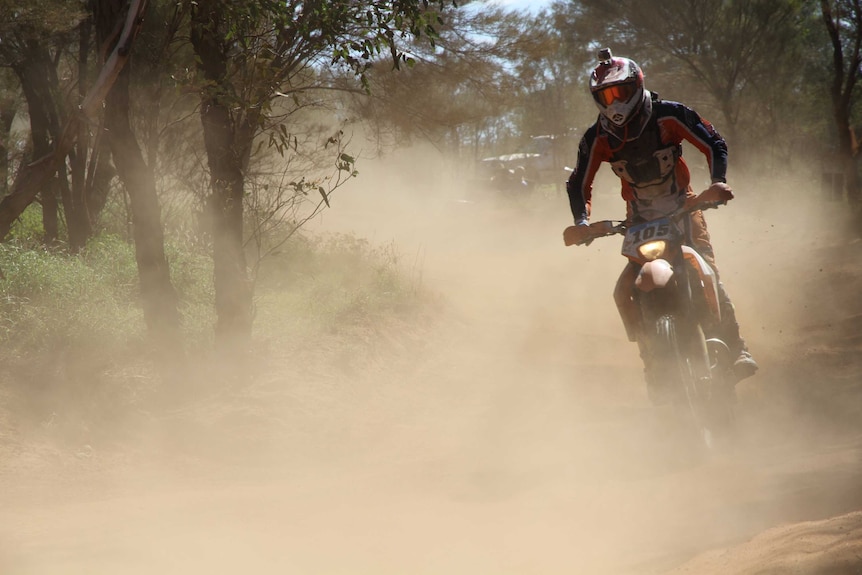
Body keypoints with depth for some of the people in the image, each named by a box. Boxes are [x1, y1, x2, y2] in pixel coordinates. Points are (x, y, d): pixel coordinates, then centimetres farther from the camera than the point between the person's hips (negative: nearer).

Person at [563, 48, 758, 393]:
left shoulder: (669, 116, -13)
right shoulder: (597, 139, -7)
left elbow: (713, 143, -7)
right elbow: (579, 183, 0)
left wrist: (718, 182, -24)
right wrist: (581, 221, -18)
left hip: (683, 210, -2)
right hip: (639, 222, 2)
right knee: (625, 293, -15)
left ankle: (736, 350, -17)